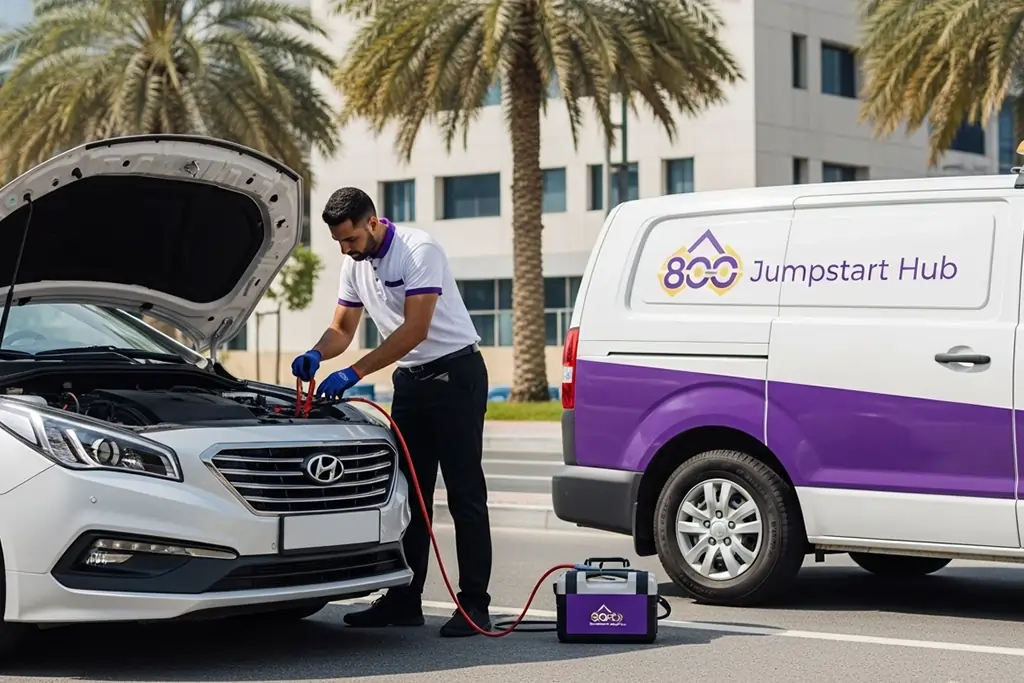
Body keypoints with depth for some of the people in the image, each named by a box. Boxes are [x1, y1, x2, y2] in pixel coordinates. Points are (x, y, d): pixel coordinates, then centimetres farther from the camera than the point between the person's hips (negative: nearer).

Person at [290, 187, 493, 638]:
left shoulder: (419, 250, -18)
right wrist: (316, 355, -12)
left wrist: (354, 373, -26)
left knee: (464, 494, -7)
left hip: (455, 374, -8)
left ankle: (474, 605, -6)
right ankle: (404, 601, 14)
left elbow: (414, 330, -24)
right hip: (410, 380, 8)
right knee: (407, 493, 8)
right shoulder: (355, 265, 7)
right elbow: (342, 329, 11)